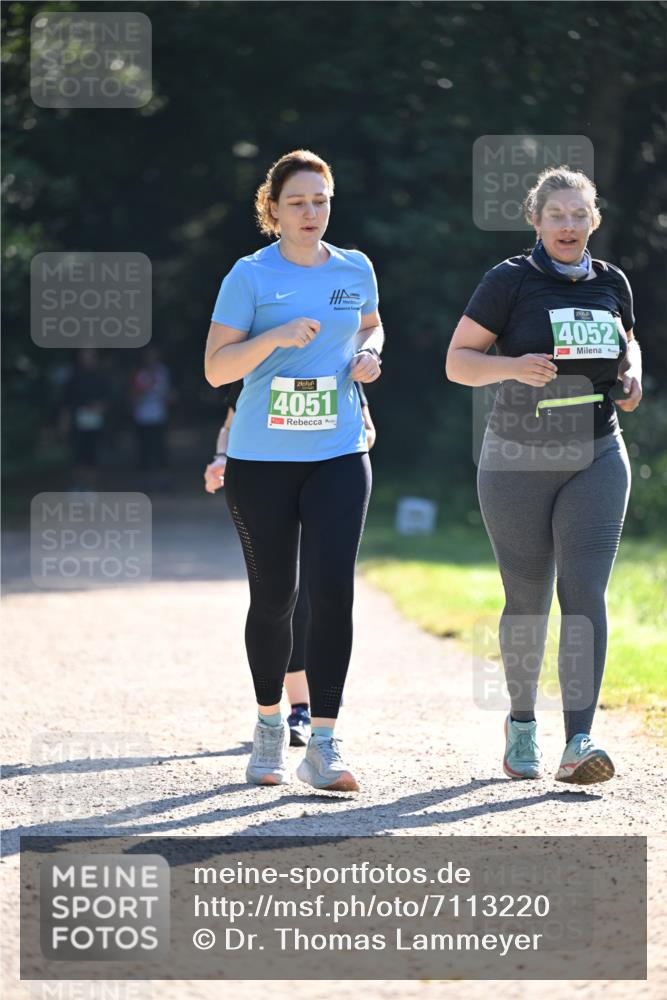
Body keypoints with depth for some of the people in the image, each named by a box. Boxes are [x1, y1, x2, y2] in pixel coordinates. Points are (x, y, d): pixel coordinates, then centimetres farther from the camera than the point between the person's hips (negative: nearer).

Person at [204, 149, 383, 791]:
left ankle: (322, 744, -11)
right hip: (260, 458, -2)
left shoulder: (355, 270, 7)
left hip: (338, 455, 2)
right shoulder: (250, 275, -4)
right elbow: (215, 369, -8)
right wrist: (275, 337, -23)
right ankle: (269, 724, 29)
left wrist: (368, 355, 5)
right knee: (273, 596, 7)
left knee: (333, 589, -12)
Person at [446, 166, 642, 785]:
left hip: (596, 460, 2)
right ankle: (521, 723, 28)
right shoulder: (509, 281, -5)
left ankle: (578, 742, -18)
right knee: (528, 600, 6)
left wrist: (632, 373, 2)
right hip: (517, 461, -2)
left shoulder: (611, 283, 6)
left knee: (585, 594, -12)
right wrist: (513, 366, -24)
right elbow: (458, 362, -5)